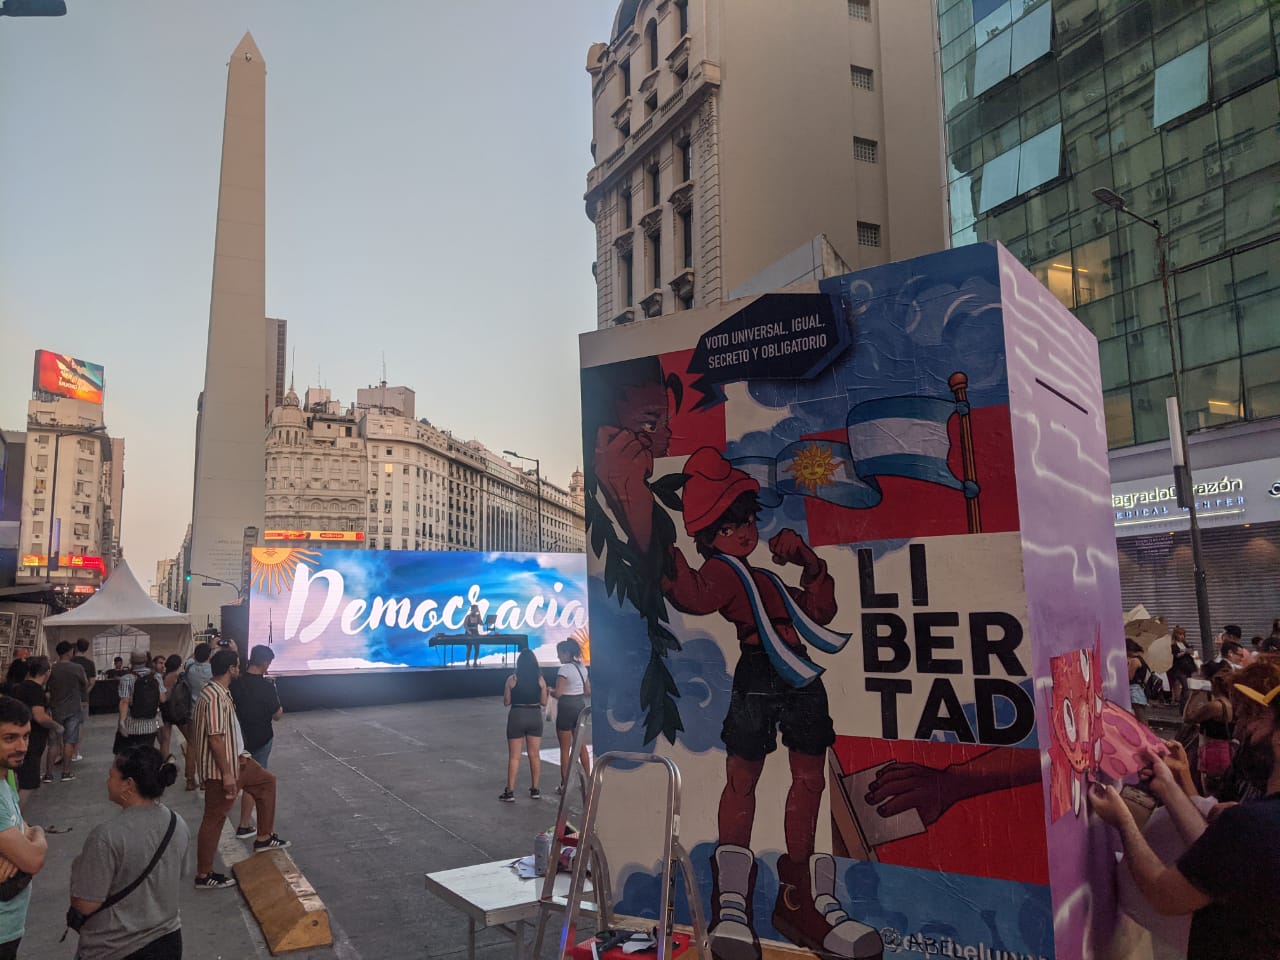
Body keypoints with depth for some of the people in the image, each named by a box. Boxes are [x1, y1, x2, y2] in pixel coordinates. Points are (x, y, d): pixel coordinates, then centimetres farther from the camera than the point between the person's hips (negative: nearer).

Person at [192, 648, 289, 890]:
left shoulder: (218, 691, 7)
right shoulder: (216, 697, -27)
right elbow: (215, 739, -28)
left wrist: (239, 756, 21)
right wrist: (227, 774, -24)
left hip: (232, 760, 10)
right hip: (220, 768, -10)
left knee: (266, 782, 18)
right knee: (215, 818, 2)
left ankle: (264, 838, 27)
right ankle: (204, 876, 17)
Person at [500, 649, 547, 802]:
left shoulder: (512, 679, -8)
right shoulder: (540, 679, -4)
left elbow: (506, 701, -3)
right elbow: (544, 702, 1)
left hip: (517, 716, -2)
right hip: (535, 716, 2)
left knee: (514, 756, 6)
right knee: (535, 755, 13)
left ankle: (510, 792, 7)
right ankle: (535, 790, 19)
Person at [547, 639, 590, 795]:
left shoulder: (565, 669, -16)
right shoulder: (582, 667, 7)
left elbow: (558, 693, -20)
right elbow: (588, 691, 11)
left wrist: (548, 690, -1)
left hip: (566, 708, -7)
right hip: (581, 706, 7)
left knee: (565, 749, 3)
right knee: (581, 746, 17)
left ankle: (564, 784, 10)